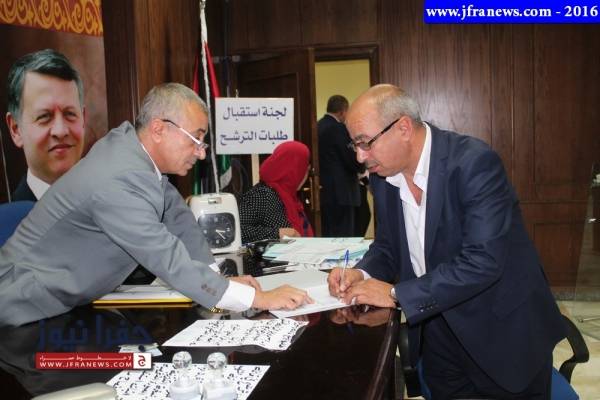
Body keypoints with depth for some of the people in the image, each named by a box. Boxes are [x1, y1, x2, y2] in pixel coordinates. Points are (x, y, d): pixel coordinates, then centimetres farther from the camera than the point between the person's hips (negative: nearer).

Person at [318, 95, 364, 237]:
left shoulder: (316, 127, 9)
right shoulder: (339, 128, -14)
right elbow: (354, 161, -16)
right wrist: (363, 166, 7)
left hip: (323, 192, 8)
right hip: (340, 192, -8)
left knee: (327, 236, 13)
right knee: (343, 237, -4)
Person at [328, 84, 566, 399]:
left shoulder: (474, 162, -25)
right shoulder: (383, 174, -3)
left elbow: (483, 261, -31)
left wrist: (396, 294, -27)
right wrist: (362, 274, -14)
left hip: (502, 330, -5)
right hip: (436, 325, 6)